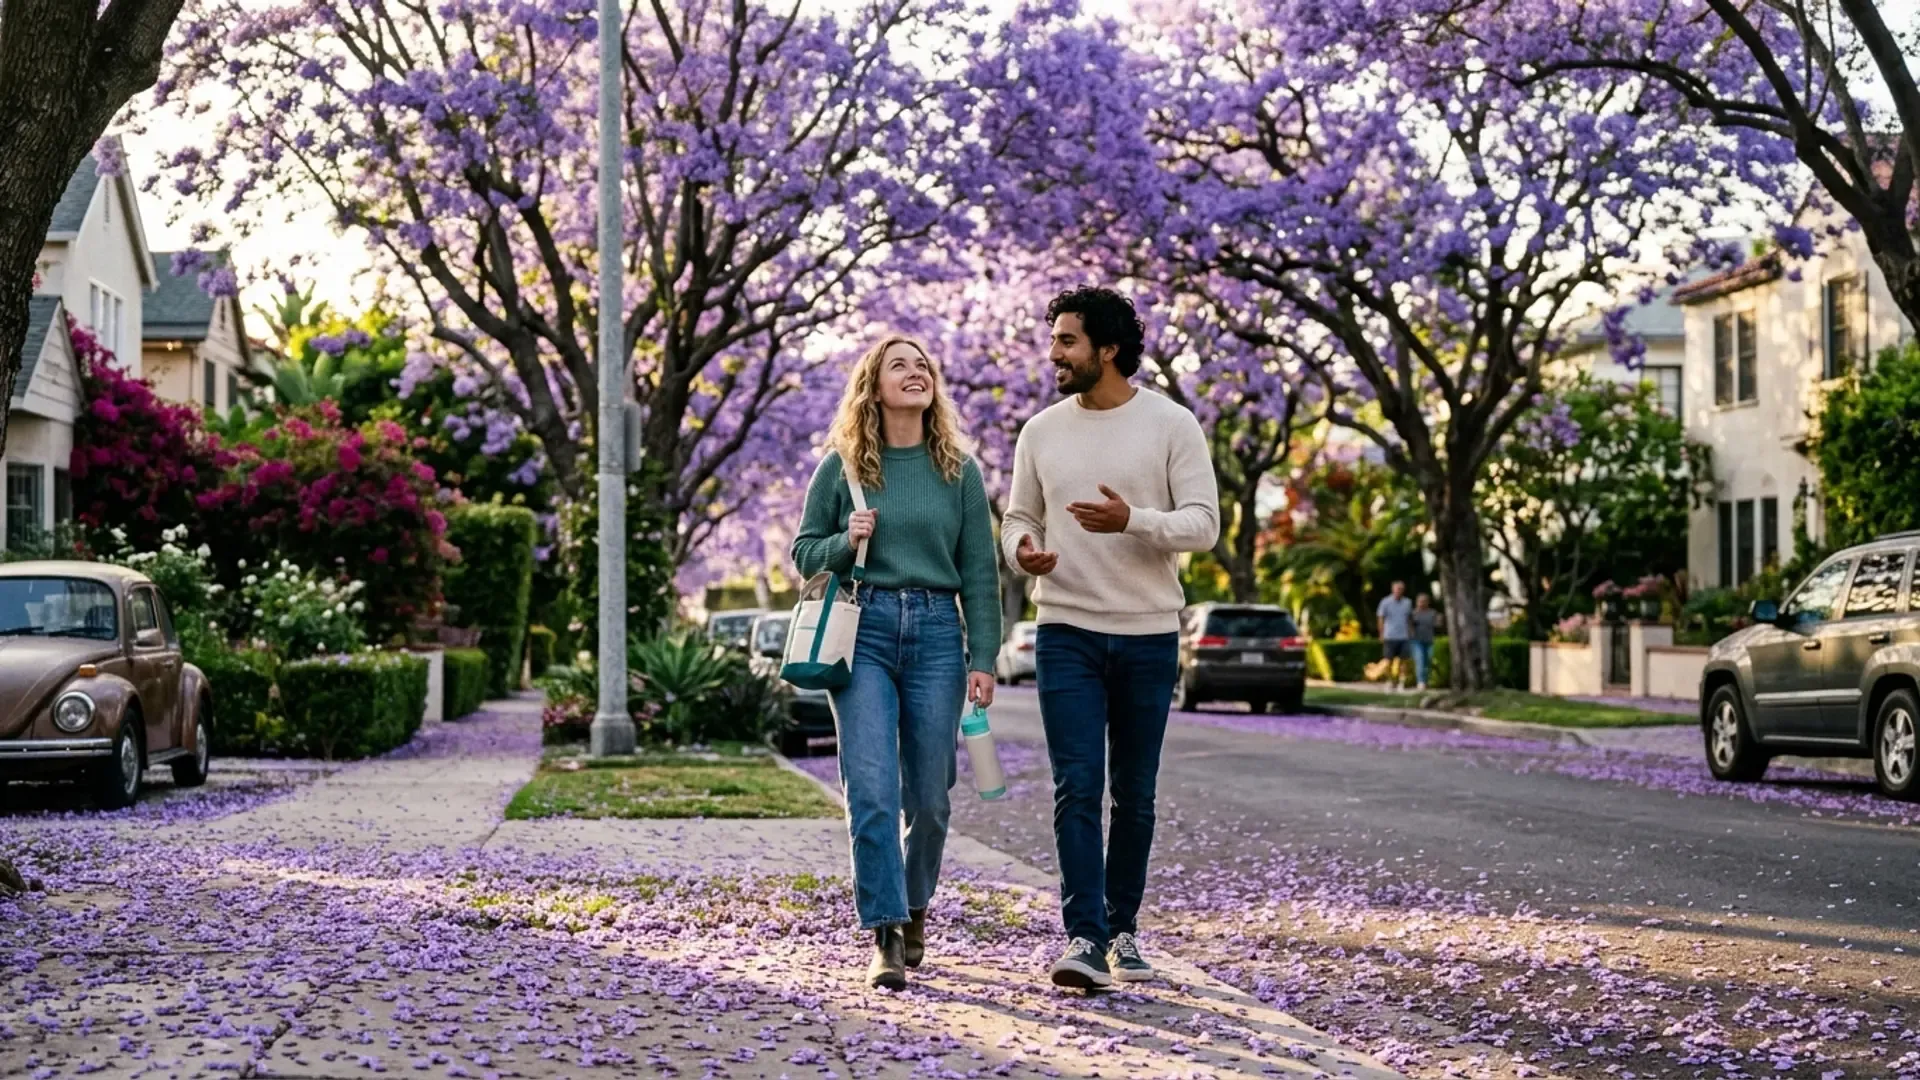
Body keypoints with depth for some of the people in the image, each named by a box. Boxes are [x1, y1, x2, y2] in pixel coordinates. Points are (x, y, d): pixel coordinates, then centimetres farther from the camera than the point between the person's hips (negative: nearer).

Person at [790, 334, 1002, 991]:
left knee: (928, 794, 5)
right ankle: (886, 936, -9)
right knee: (872, 789, -11)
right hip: (863, 631, -1)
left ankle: (913, 908, 28)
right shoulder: (842, 466, 6)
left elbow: (979, 570, 7)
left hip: (936, 634, 1)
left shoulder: (959, 469, 8)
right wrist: (845, 543, -10)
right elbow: (805, 552, 11)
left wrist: (983, 657, 1)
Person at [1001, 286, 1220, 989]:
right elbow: (1019, 518, 14)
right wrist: (1022, 550, -10)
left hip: (1149, 638, -1)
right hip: (1067, 633, 1)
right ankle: (1085, 939, -12)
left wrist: (1133, 521, -25)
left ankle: (1123, 929, 23)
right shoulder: (1042, 431, 7)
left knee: (1134, 794, 9)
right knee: (1077, 788, -10)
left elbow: (1203, 524, -8)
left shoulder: (1171, 426, -3)